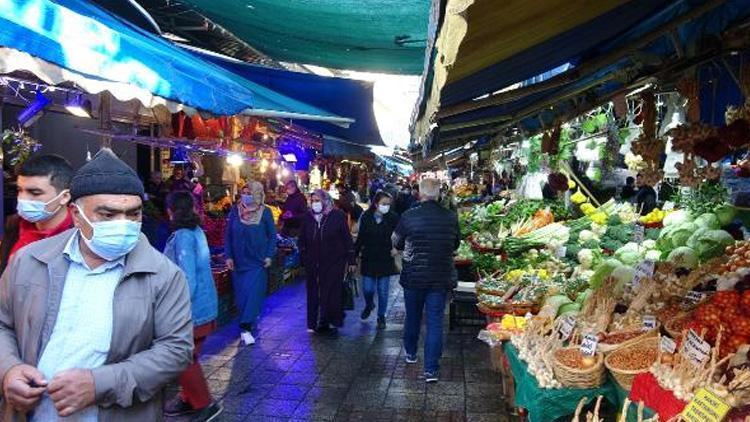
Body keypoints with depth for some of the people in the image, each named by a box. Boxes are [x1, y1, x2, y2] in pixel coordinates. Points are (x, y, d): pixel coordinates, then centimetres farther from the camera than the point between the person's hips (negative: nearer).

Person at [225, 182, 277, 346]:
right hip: (238, 262, 3)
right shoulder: (235, 210, 2)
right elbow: (228, 235, 6)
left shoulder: (265, 212, -4)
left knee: (253, 294, -9)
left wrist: (269, 255, -7)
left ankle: (246, 328, -6)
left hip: (258, 262, -3)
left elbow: (272, 235, 1)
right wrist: (228, 256, 0)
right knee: (241, 295, 7)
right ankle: (249, 325, 21)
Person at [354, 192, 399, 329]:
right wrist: (356, 253, 4)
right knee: (367, 289, 3)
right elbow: (360, 237, 4)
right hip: (369, 259, 1)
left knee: (383, 291, 5)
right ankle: (369, 305, 37)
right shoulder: (366, 217, -3)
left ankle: (381, 316, 24)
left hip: (385, 259, -1)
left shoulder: (393, 218, -8)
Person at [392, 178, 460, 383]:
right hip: (441, 278, 0)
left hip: (413, 276, 0)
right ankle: (431, 369, 7)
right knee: (435, 322, 6)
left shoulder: (409, 216, -13)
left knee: (412, 317, 20)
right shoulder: (451, 218, -6)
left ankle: (410, 353, 40)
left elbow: (397, 244, 1)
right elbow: (455, 245, 9)